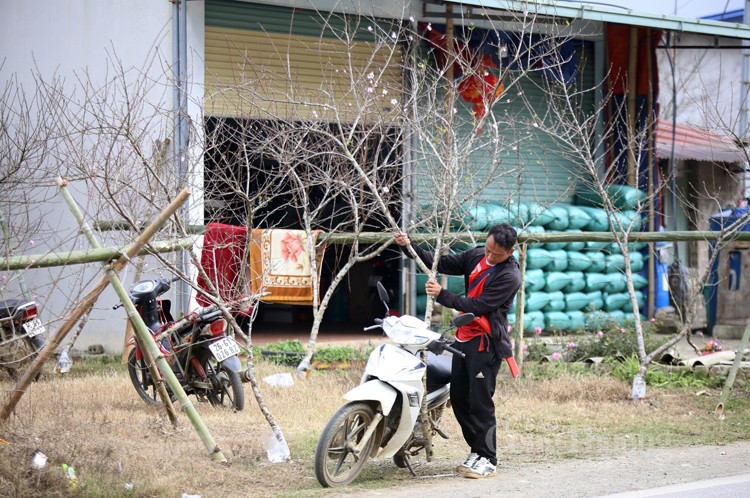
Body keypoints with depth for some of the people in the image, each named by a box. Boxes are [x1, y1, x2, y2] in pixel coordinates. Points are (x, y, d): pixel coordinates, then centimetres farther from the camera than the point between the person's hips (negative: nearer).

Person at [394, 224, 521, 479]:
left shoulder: (509, 276, -16)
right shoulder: (476, 255, 7)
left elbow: (478, 306, -20)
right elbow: (443, 264, 12)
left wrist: (441, 294, -20)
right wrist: (409, 247, 2)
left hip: (486, 343, -8)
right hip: (464, 338, 8)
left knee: (480, 402, -8)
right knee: (458, 398, 10)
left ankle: (488, 460, 0)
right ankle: (477, 451, 20)